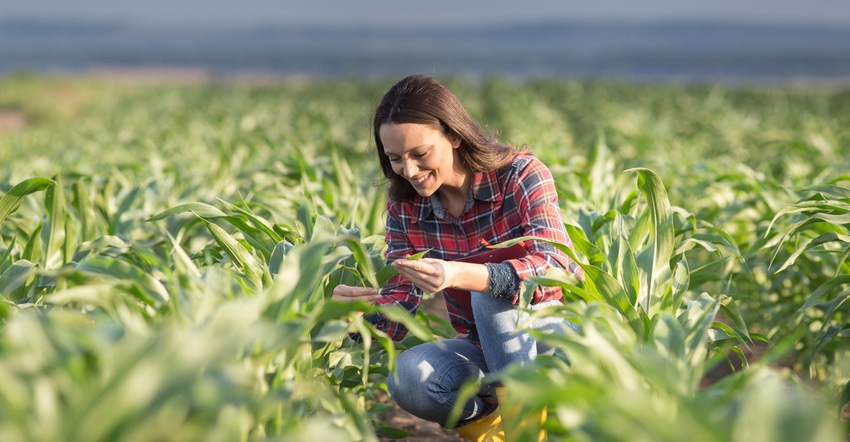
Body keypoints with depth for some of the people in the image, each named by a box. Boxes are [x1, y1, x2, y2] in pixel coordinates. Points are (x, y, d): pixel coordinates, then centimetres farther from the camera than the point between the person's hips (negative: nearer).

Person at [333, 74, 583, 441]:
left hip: (558, 335, -3)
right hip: (481, 351, 4)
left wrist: (460, 276, -47)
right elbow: (403, 299, -6)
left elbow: (556, 268, -31)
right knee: (407, 377, -27)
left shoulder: (520, 174, -15)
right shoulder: (404, 204, -1)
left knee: (492, 290, -33)